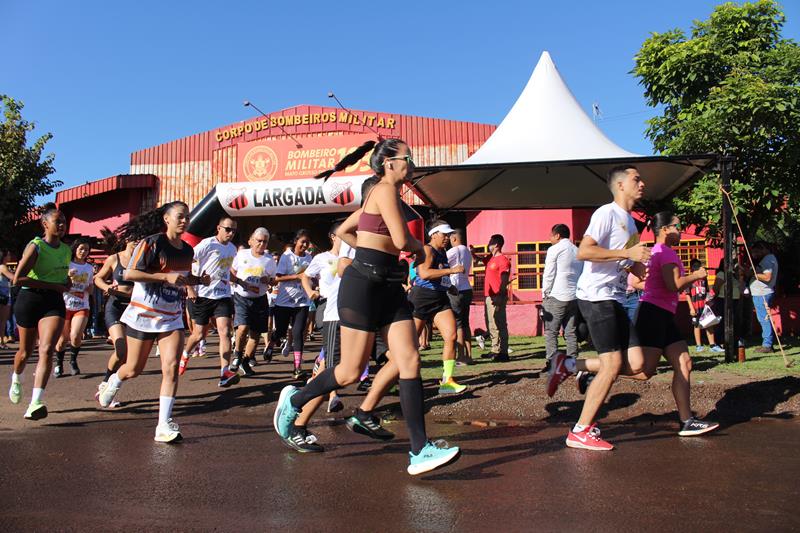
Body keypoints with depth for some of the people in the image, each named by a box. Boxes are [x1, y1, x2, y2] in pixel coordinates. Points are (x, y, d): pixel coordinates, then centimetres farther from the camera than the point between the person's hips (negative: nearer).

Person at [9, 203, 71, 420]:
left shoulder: (67, 250, 8)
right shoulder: (35, 246, -10)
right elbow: (18, 279, -17)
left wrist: (66, 283, 5)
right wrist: (54, 286, -19)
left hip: (55, 302, 3)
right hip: (30, 299, -3)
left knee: (47, 350, -15)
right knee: (26, 351, 13)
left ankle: (36, 403, -21)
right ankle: (16, 380, 47)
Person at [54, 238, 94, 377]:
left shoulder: (89, 268, 11)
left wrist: (93, 281, -6)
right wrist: (67, 277, -16)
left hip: (82, 307, 1)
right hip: (65, 306, -1)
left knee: (76, 336, -17)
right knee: (63, 339, 2)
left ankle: (73, 361, 8)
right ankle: (59, 364, 25)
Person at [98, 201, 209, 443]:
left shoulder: (187, 250, 8)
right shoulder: (152, 243, -11)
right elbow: (129, 273, -18)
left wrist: (199, 280, 3)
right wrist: (165, 277, -25)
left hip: (172, 317, 4)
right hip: (143, 314, -4)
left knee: (171, 367, -11)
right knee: (134, 369, 10)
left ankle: (164, 426, -8)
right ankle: (114, 381, 47)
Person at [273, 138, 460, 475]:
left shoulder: (386, 195, 19)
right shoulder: (385, 189, -8)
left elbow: (343, 231, 25)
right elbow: (402, 240, -19)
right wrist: (420, 248, 3)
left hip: (389, 286, 9)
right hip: (363, 284, -9)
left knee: (410, 362, -3)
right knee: (352, 370, 0)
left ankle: (420, 452, -3)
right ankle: (294, 400, 27)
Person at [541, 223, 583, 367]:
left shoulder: (554, 249, -4)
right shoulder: (577, 251, 15)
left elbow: (548, 274, -7)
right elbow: (582, 274, 14)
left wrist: (545, 294, 0)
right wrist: (577, 292, 16)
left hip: (556, 296, -6)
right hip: (574, 297, 6)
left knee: (551, 332, -2)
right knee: (571, 332, 8)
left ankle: (552, 363, -8)